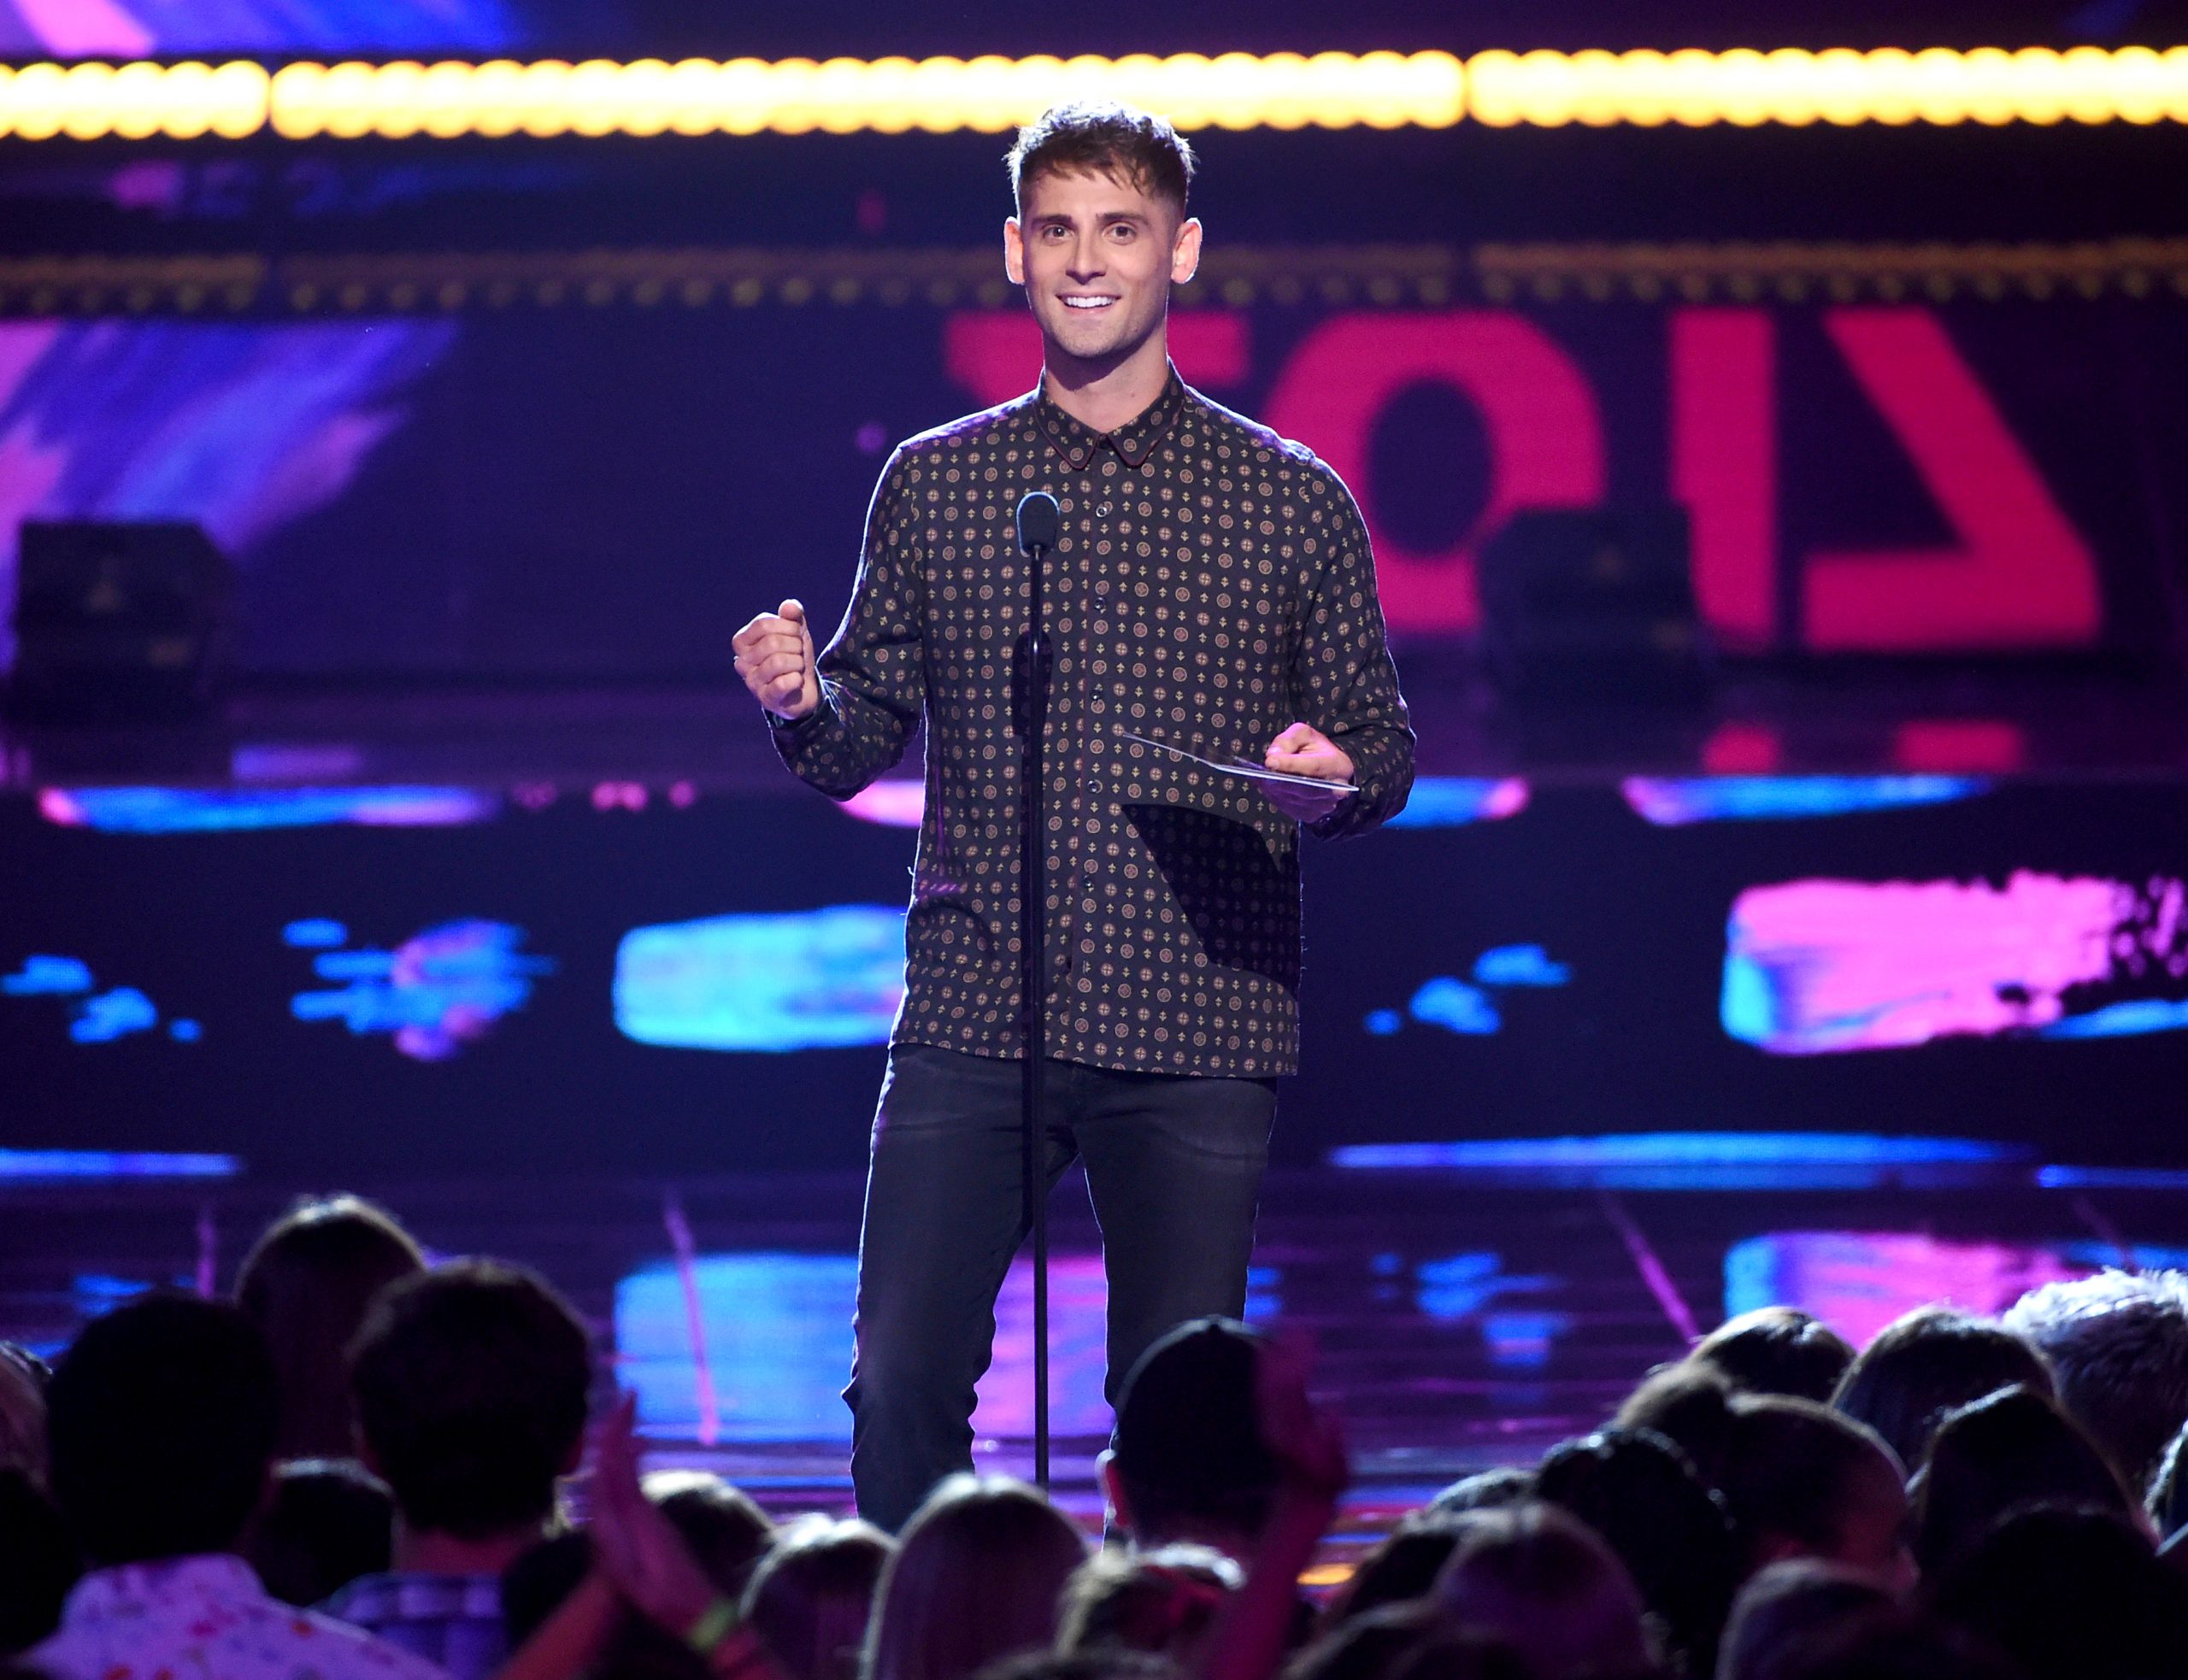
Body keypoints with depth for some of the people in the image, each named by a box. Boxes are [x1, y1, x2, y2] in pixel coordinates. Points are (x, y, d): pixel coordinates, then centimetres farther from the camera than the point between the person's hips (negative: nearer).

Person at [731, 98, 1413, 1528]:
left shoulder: (1293, 502, 5)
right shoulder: (933, 486, 10)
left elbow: (1385, 750, 10)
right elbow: (862, 743, 12)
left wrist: (1329, 778, -12)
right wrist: (801, 702, -10)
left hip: (1199, 1035, -1)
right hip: (972, 1020, 1)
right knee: (904, 1382, -7)